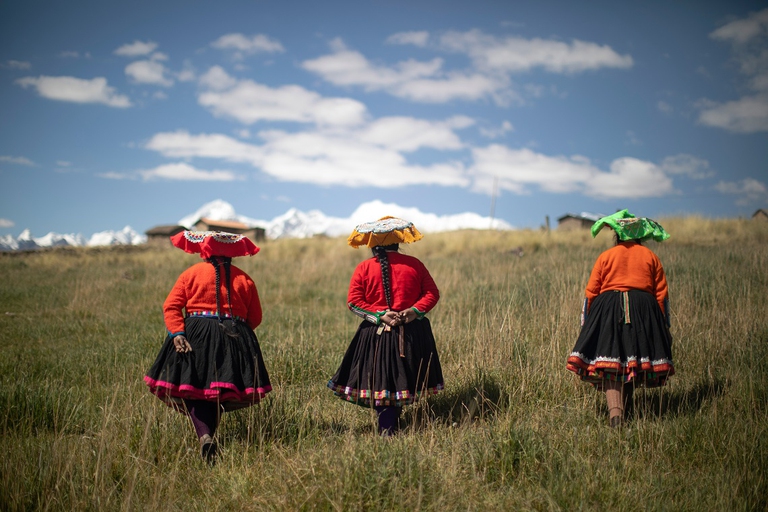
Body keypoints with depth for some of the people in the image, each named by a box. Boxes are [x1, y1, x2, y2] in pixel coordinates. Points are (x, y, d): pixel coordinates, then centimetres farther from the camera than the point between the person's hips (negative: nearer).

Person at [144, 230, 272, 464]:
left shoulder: (191, 274, 6)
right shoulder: (244, 279, 10)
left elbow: (171, 306, -5)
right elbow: (255, 317, 9)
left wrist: (177, 333, -13)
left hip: (196, 337, -2)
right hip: (234, 339, 2)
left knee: (193, 391, -1)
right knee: (220, 392, 15)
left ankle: (204, 436, -22)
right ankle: (210, 435, 13)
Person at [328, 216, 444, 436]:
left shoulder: (364, 268, -2)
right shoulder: (414, 264, 1)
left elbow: (353, 301, -8)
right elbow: (432, 293, -1)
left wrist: (379, 315, -9)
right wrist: (415, 311, -8)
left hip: (377, 333, -1)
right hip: (412, 333, 2)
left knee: (380, 383, 4)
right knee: (406, 381, 13)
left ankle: (386, 430, -3)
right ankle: (392, 424, 17)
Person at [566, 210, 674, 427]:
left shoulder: (605, 256, 9)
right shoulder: (650, 256, 13)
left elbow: (591, 293, 5)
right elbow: (662, 294, 9)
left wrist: (586, 325, 11)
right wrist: (663, 326, 13)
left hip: (608, 311, -2)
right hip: (643, 311, 2)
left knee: (609, 363, -8)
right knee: (632, 359, 14)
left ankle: (615, 410, -26)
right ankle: (627, 409, 22)